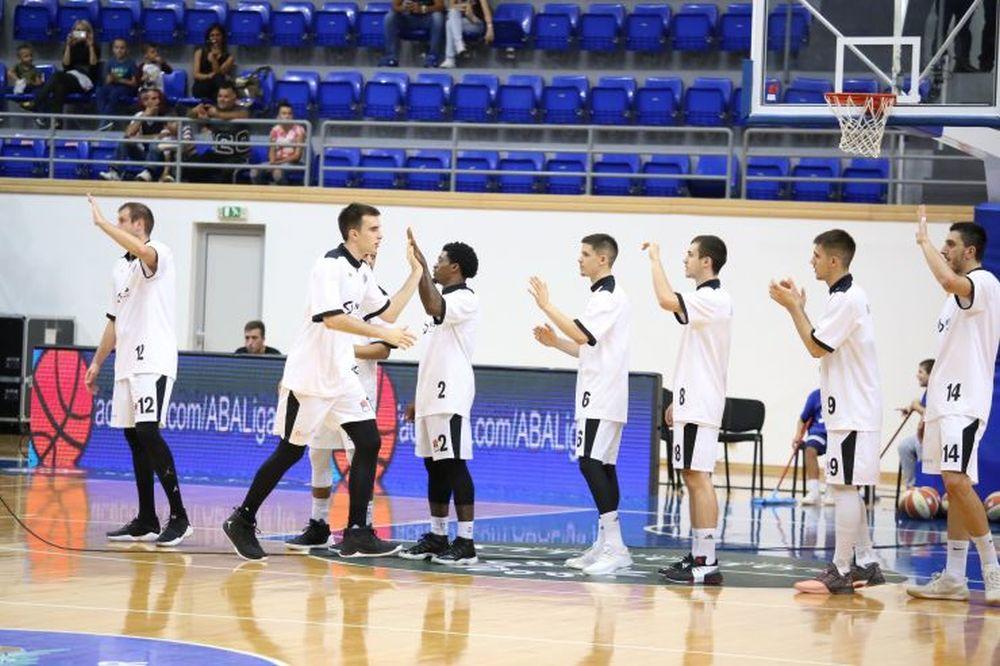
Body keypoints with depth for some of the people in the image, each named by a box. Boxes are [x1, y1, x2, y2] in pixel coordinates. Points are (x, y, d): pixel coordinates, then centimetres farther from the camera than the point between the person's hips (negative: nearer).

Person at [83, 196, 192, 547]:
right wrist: (97, 362, 21)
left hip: (153, 363, -9)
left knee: (148, 432, -18)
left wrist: (101, 222, -25)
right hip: (126, 364, 9)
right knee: (134, 438, 8)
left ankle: (179, 517, -17)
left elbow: (142, 251, -32)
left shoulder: (159, 253, -6)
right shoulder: (121, 267, 20)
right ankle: (146, 521, 12)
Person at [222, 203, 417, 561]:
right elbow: (332, 318, -29)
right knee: (290, 452, 1)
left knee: (369, 443, -3)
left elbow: (389, 313, 18)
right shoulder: (329, 266, -18)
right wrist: (385, 334, -30)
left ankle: (357, 534, -3)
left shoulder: (362, 272, 10)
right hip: (309, 377, -8)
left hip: (341, 376, 8)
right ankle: (242, 521, 17)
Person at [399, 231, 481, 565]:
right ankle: (436, 537, 16)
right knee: (434, 466, 11)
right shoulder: (445, 302, 21)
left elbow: (433, 306, -31)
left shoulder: (465, 299, -9)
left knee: (454, 465, -11)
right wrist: (419, 398, 22)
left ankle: (466, 542, -12)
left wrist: (421, 265, -28)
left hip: (451, 398, -10)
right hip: (432, 396, 10)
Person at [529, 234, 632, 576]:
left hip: (602, 397, -11)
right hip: (598, 396, 11)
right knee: (602, 466, 9)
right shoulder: (602, 294, 20)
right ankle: (605, 547, 10)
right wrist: (555, 341, 11)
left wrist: (546, 306, -20)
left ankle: (615, 545, -19)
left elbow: (582, 334, -24)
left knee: (590, 462, -16)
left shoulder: (609, 296, -12)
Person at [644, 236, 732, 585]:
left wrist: (656, 258, -18)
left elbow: (667, 299, -31)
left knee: (698, 477, -12)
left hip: (700, 406, -11)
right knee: (692, 477, 12)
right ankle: (697, 556, 16)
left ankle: (707, 563, -14)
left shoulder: (713, 299, -14)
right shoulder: (708, 299, 18)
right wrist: (679, 399, 24)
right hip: (693, 403, 11)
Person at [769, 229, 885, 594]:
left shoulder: (846, 299, -16)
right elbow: (823, 343, 19)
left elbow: (817, 347, -15)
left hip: (853, 410, -11)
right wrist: (798, 305, 14)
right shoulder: (850, 296, 16)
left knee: (844, 486, -9)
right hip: (850, 408, 11)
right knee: (848, 488, 14)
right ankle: (866, 564, 17)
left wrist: (793, 306, -8)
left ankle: (840, 572, -8)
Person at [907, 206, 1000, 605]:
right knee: (953, 487, 8)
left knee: (957, 481, -20)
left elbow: (947, 280, -34)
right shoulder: (960, 292, 20)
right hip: (946, 399, 10)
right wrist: (931, 407, 23)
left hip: (966, 400, -10)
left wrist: (924, 240, -20)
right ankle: (954, 578, 9)